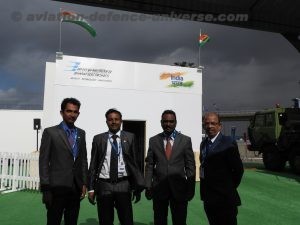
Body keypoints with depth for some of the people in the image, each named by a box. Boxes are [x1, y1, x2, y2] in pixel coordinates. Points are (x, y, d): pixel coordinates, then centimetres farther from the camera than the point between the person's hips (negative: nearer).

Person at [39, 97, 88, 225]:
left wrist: (84, 183, 6)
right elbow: (43, 162, -6)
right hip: (58, 187, -4)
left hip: (76, 188, 4)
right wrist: (46, 188, -9)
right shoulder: (50, 132, -4)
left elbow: (83, 160, 11)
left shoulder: (81, 133, 9)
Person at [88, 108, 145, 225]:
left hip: (123, 185, 0)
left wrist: (137, 186, 4)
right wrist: (91, 188, 1)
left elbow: (134, 162, 5)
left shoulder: (130, 137, 2)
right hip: (104, 185, 1)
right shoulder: (98, 138, 4)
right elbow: (93, 165, 5)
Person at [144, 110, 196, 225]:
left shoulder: (186, 140, 0)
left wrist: (191, 188, -1)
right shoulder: (153, 140, 3)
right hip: (158, 188, 1)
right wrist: (148, 186, -1)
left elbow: (190, 166, 1)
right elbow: (149, 165, 5)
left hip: (179, 188, -1)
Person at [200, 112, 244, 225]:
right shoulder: (203, 143, 8)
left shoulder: (228, 143, -15)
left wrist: (230, 188, -3)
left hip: (225, 199, -7)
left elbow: (238, 169, -13)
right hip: (208, 198, 7)